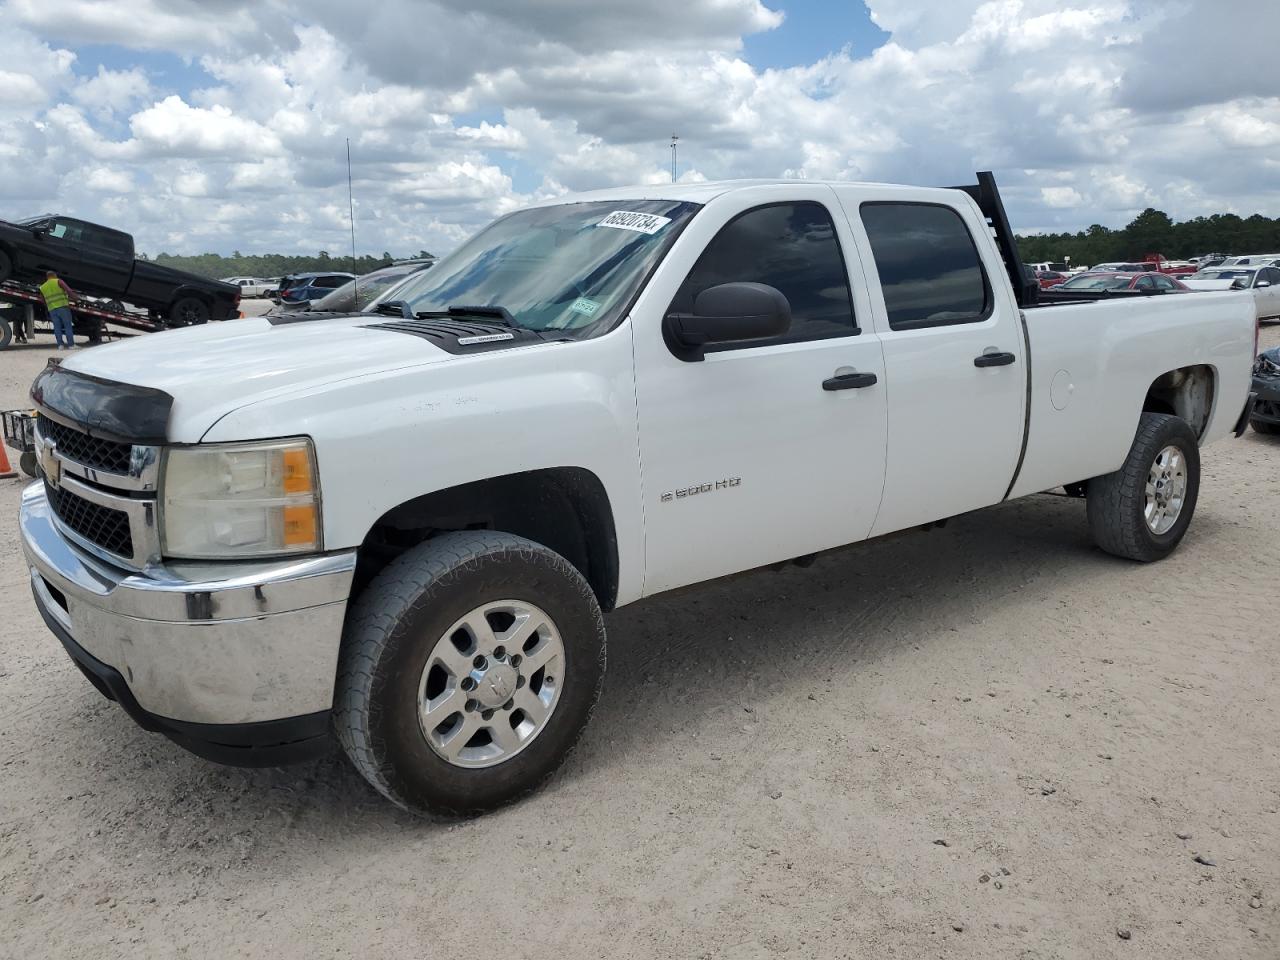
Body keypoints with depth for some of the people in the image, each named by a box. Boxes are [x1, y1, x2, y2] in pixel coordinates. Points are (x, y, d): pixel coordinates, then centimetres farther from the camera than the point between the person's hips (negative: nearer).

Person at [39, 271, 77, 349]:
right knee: (68, 326, -3)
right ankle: (71, 344, -8)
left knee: (57, 327, 4)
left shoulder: (42, 287, 18)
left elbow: (44, 302, 22)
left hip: (52, 309, 4)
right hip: (63, 307, -4)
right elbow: (68, 290, -9)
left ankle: (60, 345, -5)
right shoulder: (58, 282, 3)